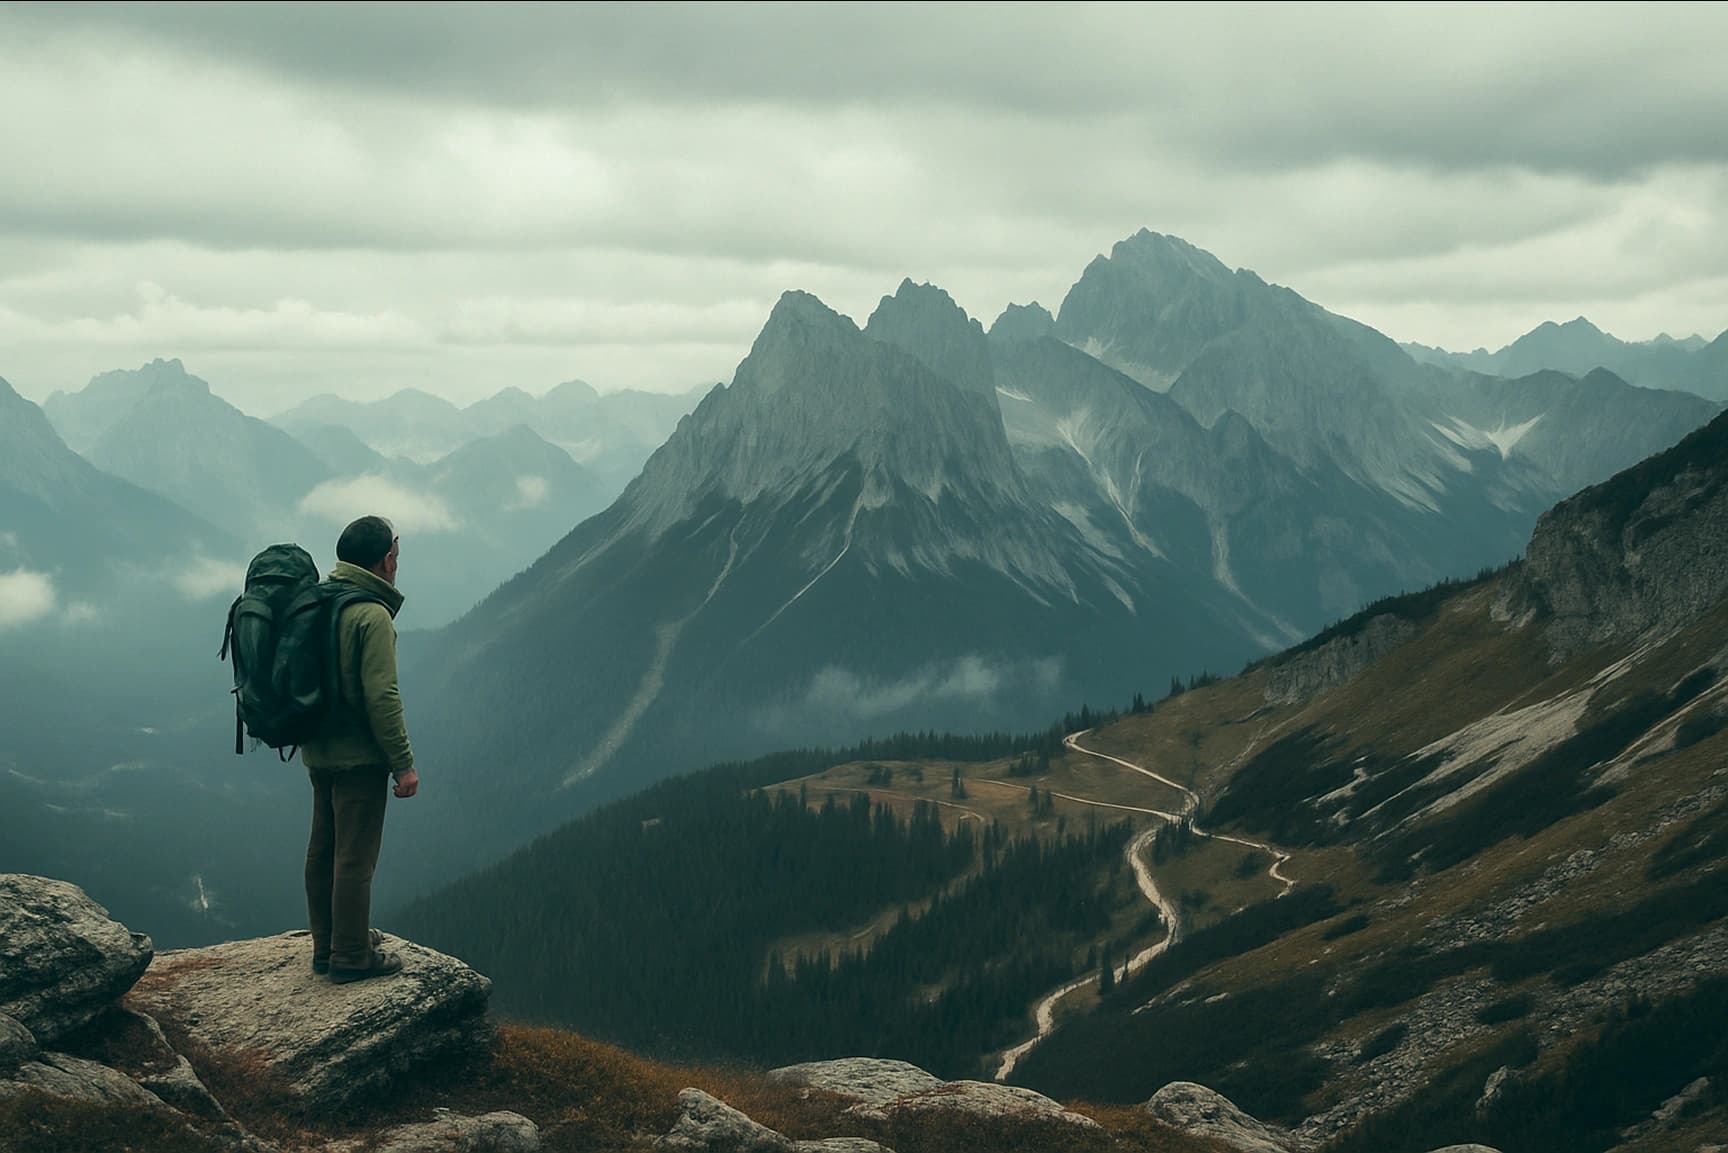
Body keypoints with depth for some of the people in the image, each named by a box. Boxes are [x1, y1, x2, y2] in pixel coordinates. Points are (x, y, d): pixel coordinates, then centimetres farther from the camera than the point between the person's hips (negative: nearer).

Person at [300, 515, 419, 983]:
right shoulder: (372, 616, -18)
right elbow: (382, 697, -22)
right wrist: (403, 763, -17)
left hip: (319, 752, 9)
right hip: (359, 757, -9)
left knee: (323, 850, 16)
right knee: (355, 857, -2)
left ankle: (327, 945, 27)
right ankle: (351, 957, 4)